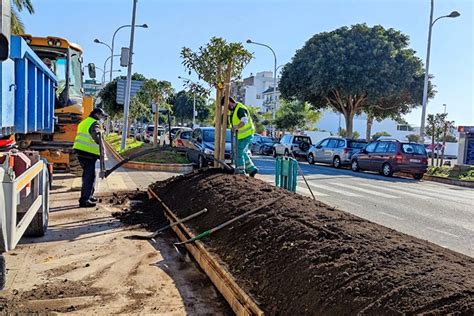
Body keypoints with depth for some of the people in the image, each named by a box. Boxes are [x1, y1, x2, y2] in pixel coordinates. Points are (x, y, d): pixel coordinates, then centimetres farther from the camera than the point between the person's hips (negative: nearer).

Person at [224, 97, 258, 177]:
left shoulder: (240, 109, -21)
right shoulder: (232, 110, 11)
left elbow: (244, 120, -39)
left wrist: (237, 127, -56)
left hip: (246, 134, -10)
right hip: (240, 135, 10)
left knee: (239, 153, -7)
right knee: (243, 153, 17)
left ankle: (241, 171, 1)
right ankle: (252, 169, 24)